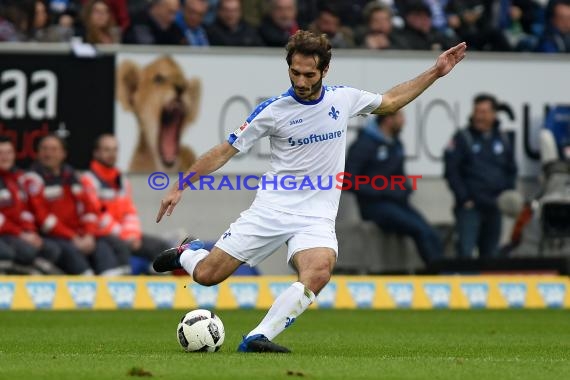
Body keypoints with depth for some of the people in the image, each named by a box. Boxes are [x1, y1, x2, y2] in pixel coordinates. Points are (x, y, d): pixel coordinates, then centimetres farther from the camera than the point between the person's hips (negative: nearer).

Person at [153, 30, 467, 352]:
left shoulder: (344, 98, 4)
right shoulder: (273, 110, -5)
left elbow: (390, 102, 24)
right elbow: (226, 151, 1)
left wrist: (435, 73, 21)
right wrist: (180, 187, -2)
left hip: (317, 217, 1)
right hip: (271, 209, -1)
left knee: (318, 273, -32)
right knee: (206, 275, -5)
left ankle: (258, 338, -30)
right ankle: (187, 253, 32)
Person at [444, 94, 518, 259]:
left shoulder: (503, 140, 12)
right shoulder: (462, 138, -1)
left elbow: (511, 171, 20)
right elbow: (451, 172, -4)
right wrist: (464, 199, -10)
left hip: (494, 208, 5)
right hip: (470, 207, -5)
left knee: (490, 253, 10)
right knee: (465, 251, -17)